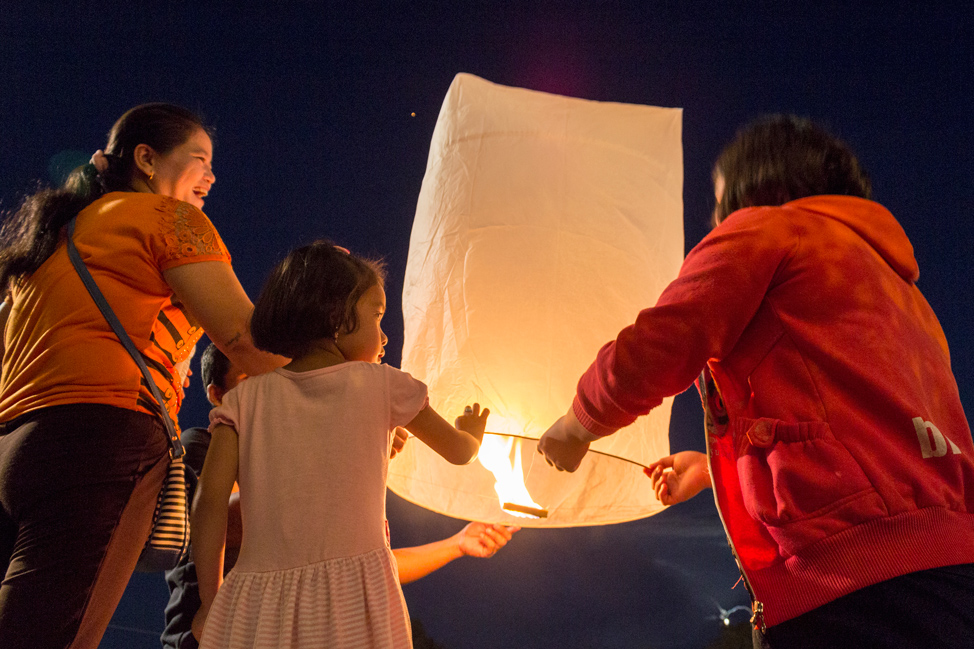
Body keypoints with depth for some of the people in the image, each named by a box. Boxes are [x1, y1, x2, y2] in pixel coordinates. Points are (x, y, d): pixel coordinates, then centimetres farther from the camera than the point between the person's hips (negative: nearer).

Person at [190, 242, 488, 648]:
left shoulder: (246, 399, 9)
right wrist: (472, 432, 45)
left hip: (260, 605, 2)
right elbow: (458, 451, 21)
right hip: (355, 600, -2)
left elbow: (209, 500, -1)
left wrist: (210, 601, 7)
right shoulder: (382, 386, 8)